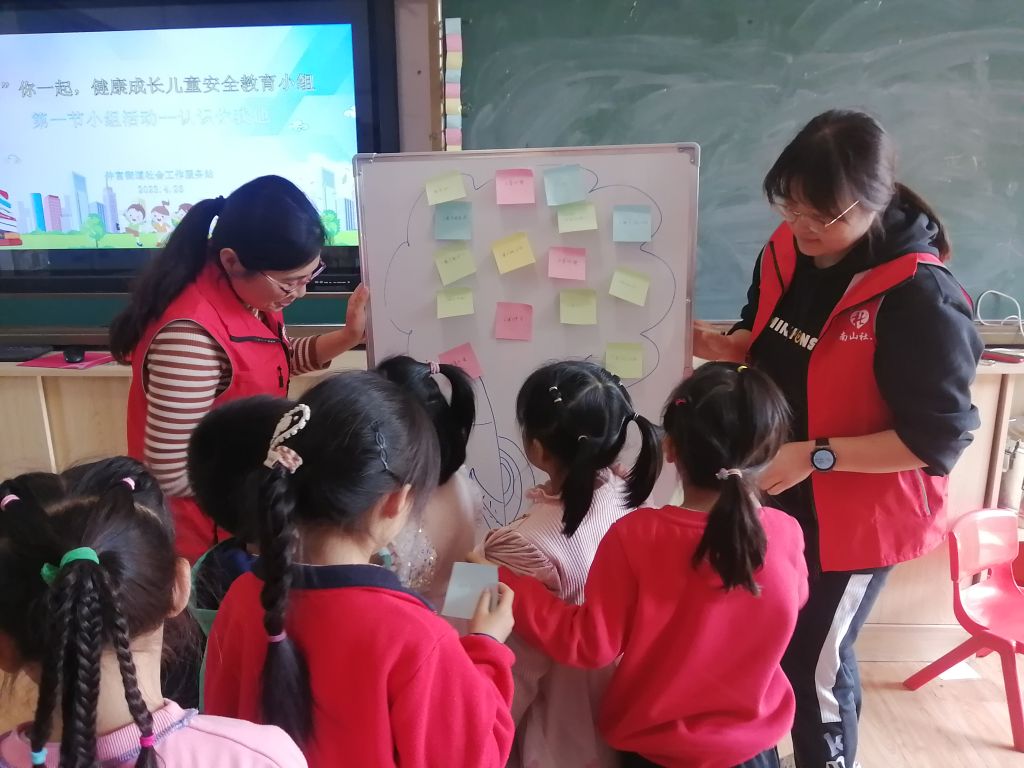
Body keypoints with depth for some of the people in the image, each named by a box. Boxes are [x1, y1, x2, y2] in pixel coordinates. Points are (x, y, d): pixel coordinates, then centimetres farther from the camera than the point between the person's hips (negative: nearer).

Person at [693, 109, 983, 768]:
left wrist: (816, 455, -26)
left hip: (854, 517, -6)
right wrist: (716, 346, -10)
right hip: (776, 496, 7)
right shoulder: (788, 251, -6)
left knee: (815, 664, 12)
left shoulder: (921, 300, -26)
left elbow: (939, 440, -21)